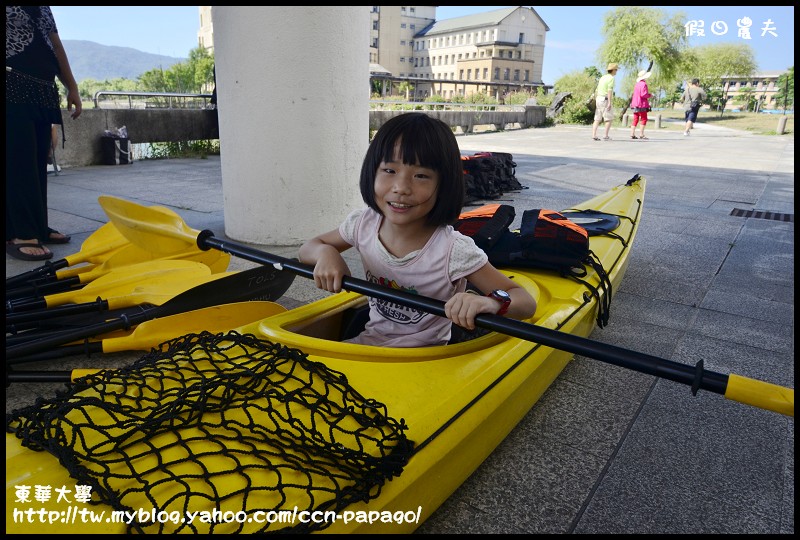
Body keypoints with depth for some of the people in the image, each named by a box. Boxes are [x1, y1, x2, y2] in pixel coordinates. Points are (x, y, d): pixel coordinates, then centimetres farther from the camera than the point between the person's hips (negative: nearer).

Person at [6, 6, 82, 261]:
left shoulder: (42, 8, 20)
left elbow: (54, 44, 21)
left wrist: (71, 87, 15)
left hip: (44, 92, 7)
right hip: (13, 88, -7)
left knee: (38, 163, 6)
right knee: (18, 162, -10)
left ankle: (36, 227, 11)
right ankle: (18, 234, -10)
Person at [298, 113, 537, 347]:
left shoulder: (455, 252, -24)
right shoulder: (363, 224, -9)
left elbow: (526, 303, -20)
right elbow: (307, 248, 7)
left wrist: (492, 302, -43)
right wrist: (326, 252, -17)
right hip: (370, 340, 3)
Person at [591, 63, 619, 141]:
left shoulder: (602, 77, 17)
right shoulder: (611, 78, -8)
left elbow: (597, 90, 17)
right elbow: (609, 91, -18)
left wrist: (595, 101, 21)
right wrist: (610, 102, -22)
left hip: (598, 99, 8)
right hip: (605, 100, -8)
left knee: (597, 119, 4)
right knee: (609, 119, -1)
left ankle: (594, 135, -6)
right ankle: (606, 136, -4)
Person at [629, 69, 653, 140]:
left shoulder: (637, 84, 16)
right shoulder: (643, 84, -12)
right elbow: (643, 94, -20)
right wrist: (650, 95, -5)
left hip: (635, 104, 9)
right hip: (642, 105, -9)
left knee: (635, 119, 9)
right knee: (644, 119, -4)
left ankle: (632, 134, 6)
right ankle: (641, 134, -7)